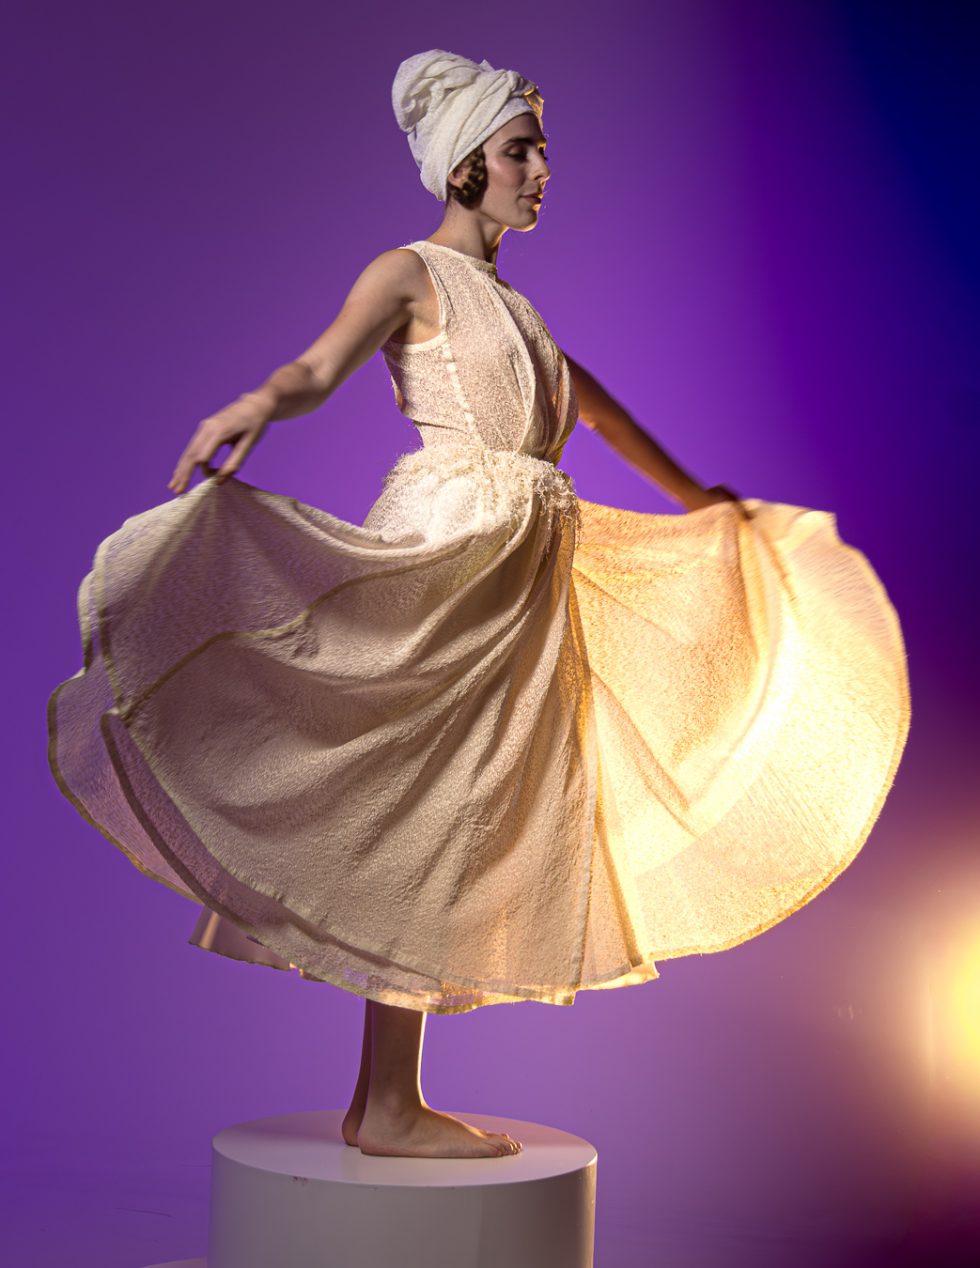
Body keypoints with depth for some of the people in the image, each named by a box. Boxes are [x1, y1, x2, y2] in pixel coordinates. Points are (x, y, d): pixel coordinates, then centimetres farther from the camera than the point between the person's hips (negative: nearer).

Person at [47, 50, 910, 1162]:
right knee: (426, 816, -7)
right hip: (446, 550, -8)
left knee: (468, 824, 7)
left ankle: (387, 1099, 15)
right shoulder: (411, 273, 0)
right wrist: (259, 402, -42)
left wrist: (692, 495, 42)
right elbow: (319, 368, -18)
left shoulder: (507, 301, 23)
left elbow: (589, 400, 34)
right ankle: (388, 1107, 3)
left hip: (520, 573, 8)